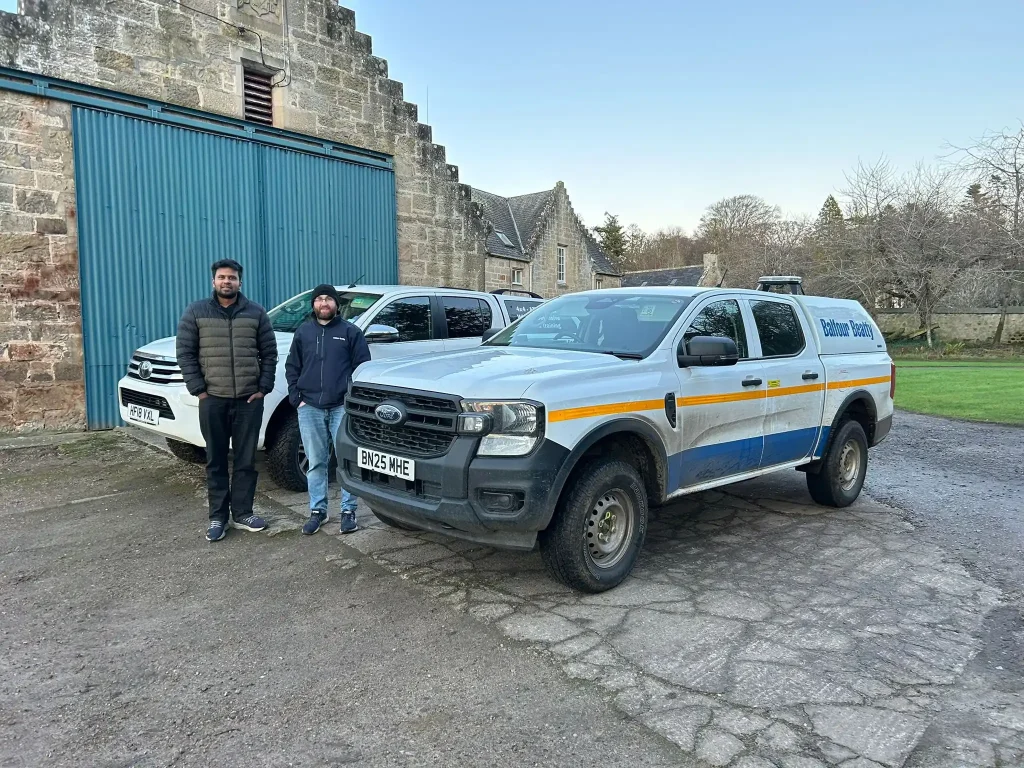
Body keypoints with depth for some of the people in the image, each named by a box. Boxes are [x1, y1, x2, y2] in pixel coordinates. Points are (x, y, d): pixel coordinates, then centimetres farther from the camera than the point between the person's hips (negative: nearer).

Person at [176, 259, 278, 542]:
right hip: (213, 400, 0)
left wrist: (263, 388, -2)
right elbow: (185, 353, 2)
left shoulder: (256, 313, 5)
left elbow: (269, 353, 6)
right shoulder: (196, 312, 4)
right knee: (216, 461, 6)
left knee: (246, 460, 6)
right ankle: (218, 517, 15)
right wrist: (198, 389, -5)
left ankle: (242, 513, 17)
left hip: (249, 399, 0)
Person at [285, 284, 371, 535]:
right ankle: (318, 510, 18)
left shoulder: (350, 332, 3)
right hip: (310, 408, 3)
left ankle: (348, 511, 10)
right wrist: (296, 398, 3)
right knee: (316, 462, 8)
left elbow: (362, 367, 0)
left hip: (342, 407, -2)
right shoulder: (303, 332, 12)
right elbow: (292, 367, 14)